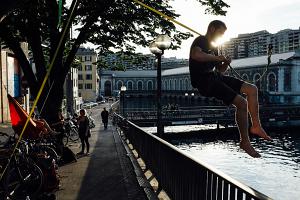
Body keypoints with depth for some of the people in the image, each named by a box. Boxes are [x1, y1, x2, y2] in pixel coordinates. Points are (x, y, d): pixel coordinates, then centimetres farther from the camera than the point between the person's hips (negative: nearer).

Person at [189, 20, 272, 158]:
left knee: (252, 89, 3)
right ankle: (244, 141, -5)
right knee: (242, 103, -19)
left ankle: (256, 126, 9)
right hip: (205, 81, -10)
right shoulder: (200, 41, -5)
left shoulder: (213, 47, 23)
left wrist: (226, 63, 3)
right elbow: (196, 55, -30)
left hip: (215, 77, 10)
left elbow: (220, 70, 25)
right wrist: (216, 58, -19)